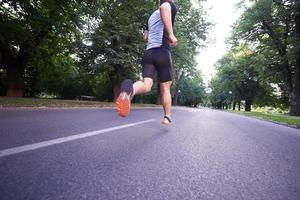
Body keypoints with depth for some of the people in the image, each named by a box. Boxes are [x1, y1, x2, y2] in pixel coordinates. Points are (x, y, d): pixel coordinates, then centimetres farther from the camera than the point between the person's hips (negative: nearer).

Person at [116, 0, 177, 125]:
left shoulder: (152, 16, 30)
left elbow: (145, 38, 32)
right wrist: (171, 34, -23)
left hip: (148, 53, 5)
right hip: (163, 53, -4)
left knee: (146, 85, -13)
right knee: (165, 89, 7)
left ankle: (130, 89, -47)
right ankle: (167, 117, 17)